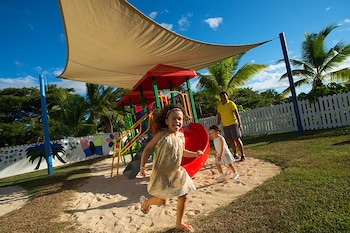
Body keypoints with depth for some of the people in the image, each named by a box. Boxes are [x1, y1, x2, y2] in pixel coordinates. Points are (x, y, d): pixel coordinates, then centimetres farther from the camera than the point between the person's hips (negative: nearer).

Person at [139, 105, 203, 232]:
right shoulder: (161, 134, -18)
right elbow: (148, 148, -10)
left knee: (183, 196, 10)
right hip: (162, 173, -6)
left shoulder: (181, 135, 0)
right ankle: (145, 201, 37)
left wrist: (195, 153, 0)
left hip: (177, 172, 6)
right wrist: (142, 166, -12)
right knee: (161, 200, 3)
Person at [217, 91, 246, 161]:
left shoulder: (231, 103, -5)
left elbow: (237, 114, -9)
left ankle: (243, 155, 2)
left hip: (233, 124, -4)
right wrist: (217, 126, 12)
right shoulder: (219, 106, 9)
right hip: (225, 126, 5)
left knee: (237, 139, -5)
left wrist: (240, 123, -17)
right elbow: (219, 117, 15)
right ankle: (235, 154, 19)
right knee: (232, 140, 10)